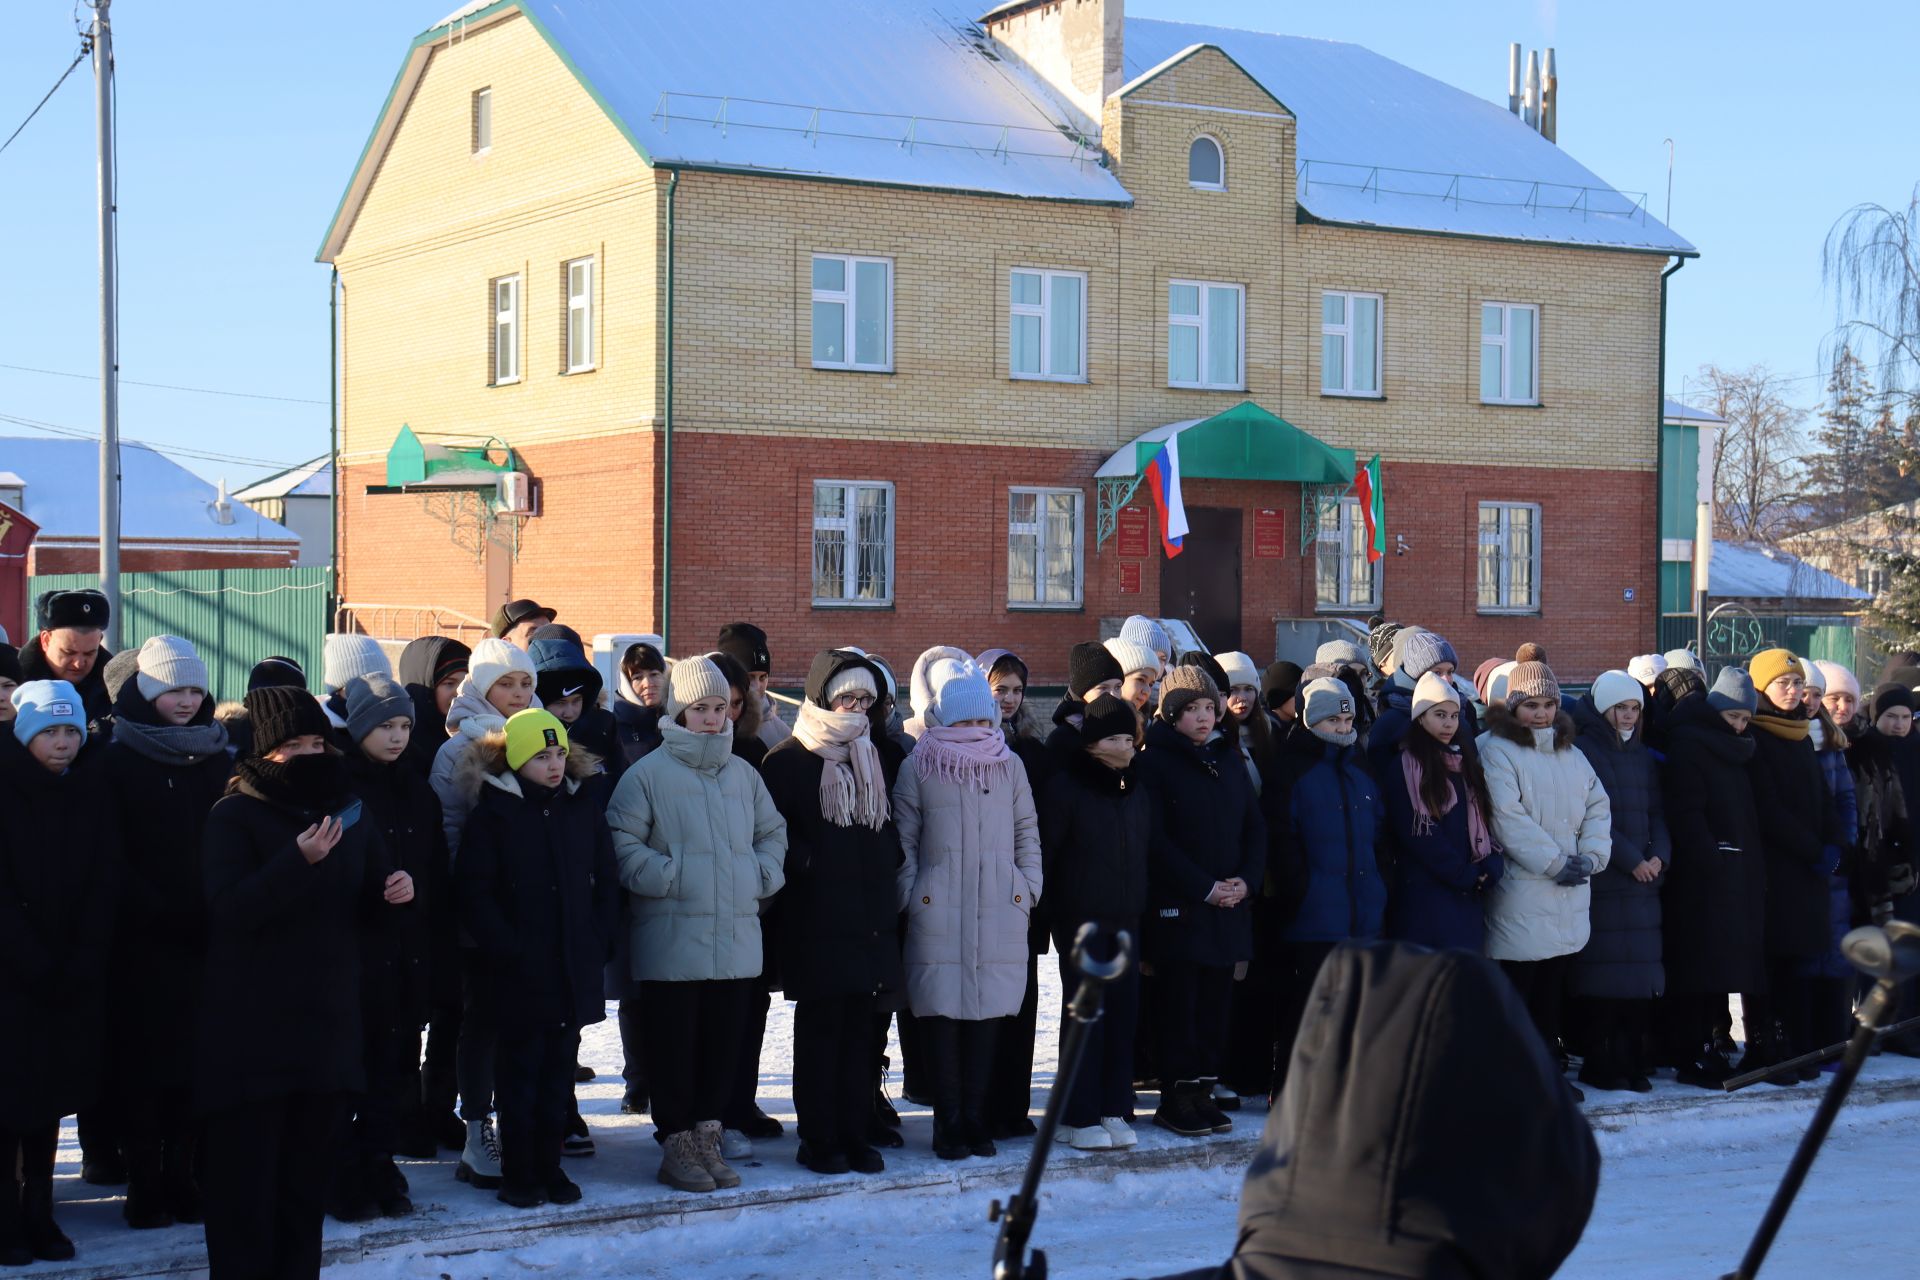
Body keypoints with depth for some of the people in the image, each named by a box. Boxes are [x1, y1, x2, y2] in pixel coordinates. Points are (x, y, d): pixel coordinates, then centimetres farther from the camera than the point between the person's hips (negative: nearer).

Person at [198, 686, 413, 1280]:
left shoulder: (347, 813, 12)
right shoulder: (235, 816, -5)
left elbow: (364, 911, 19)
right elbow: (229, 908, -18)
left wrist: (395, 893, -4)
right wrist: (299, 861, -30)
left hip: (327, 1021, 5)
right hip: (251, 1025, -5)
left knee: (308, 1168, 9)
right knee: (246, 1170, -4)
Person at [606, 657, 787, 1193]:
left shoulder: (743, 774, 13)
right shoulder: (648, 774, -5)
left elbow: (772, 831, 24)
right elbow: (622, 842, -8)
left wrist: (765, 874, 9)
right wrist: (663, 876, -15)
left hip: (736, 937, 5)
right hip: (672, 939, -5)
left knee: (724, 1041, 8)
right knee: (674, 1043, 1)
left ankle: (706, 1136, 18)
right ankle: (676, 1143, 10)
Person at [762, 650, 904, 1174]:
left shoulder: (880, 758, 15)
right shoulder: (789, 760, -3)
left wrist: (890, 858, 8)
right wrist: (807, 865, -15)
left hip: (873, 914, 5)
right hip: (816, 917, -5)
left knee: (861, 1027, 7)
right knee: (819, 1027, -1)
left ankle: (856, 1132, 13)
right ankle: (818, 1138, 5)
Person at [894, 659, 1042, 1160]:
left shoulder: (1009, 766, 9)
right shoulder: (918, 768, 2)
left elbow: (1028, 834, 14)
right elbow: (903, 841, 2)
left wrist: (1028, 891, 6)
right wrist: (909, 898, -4)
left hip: (1001, 913, 2)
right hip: (938, 913, -2)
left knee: (988, 1010, 3)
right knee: (942, 1011, -3)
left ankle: (974, 1116, 11)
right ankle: (947, 1120, 5)